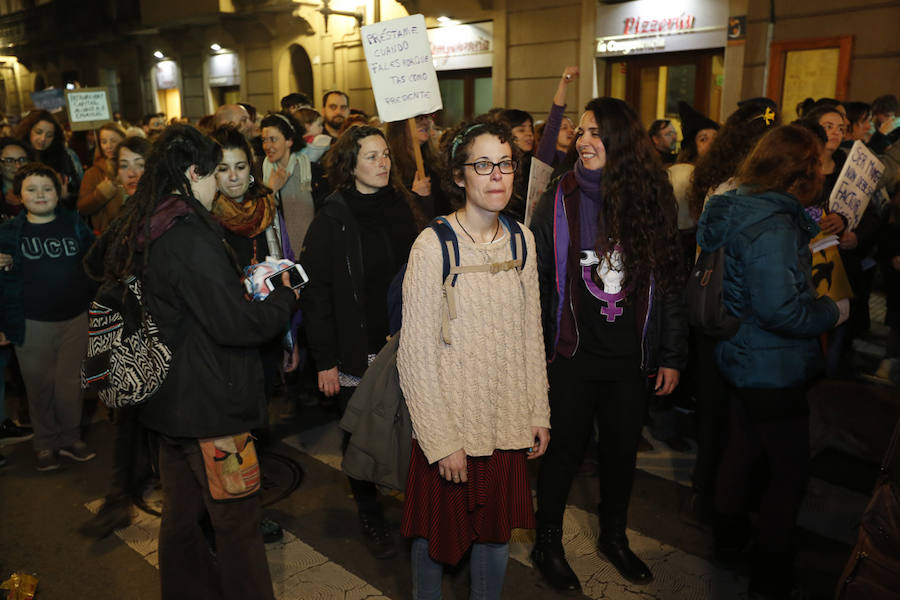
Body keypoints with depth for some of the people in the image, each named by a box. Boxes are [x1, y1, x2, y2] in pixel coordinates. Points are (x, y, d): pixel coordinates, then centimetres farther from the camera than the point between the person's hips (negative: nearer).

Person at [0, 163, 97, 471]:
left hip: (75, 319, 0)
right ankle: (46, 443, 26)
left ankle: (70, 439, 23)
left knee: (70, 384, 4)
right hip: (32, 324, 0)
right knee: (40, 387, 9)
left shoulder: (75, 224, 4)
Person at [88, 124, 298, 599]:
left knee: (181, 510, 23)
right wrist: (284, 297, -6)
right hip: (208, 404, -10)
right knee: (236, 519, 4)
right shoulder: (189, 236, -23)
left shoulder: (140, 229, 6)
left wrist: (237, 287, 13)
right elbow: (235, 325, -23)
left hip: (168, 397, 10)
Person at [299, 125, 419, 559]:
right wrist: (324, 360, -11)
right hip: (354, 352, -3)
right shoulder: (332, 219, -7)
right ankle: (370, 518, 29)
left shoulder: (400, 207, 6)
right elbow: (315, 292, -8)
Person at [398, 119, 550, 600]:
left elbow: (532, 334, 9)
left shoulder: (522, 240, 1)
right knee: (437, 532, 13)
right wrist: (441, 441, -14)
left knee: (497, 532, 17)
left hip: (508, 425, 4)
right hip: (449, 425, -4)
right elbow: (416, 355, -14)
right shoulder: (433, 246, -14)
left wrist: (539, 413, 8)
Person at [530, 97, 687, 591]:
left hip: (630, 359, 2)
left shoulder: (652, 200, -1)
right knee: (564, 452, 9)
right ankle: (547, 545, 31)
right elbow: (535, 281, -4)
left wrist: (672, 356, 3)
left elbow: (670, 283, 4)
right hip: (572, 355, -2)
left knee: (622, 450, 16)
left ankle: (614, 536, 41)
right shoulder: (559, 200, -6)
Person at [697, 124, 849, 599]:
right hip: (773, 369, -10)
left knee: (744, 444, 27)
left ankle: (728, 528, 48)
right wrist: (833, 312, -14)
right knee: (790, 470, 6)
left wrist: (811, 226, 9)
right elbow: (781, 311, -31)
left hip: (741, 358, 10)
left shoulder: (739, 206, 3)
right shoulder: (772, 226, -27)